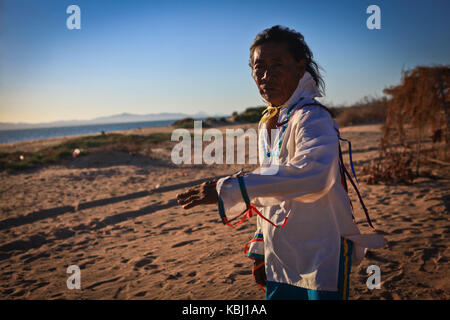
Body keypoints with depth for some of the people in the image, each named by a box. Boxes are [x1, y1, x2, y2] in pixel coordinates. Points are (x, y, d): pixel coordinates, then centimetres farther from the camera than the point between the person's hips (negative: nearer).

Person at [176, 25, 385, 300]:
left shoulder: (312, 118, -16)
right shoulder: (267, 125, 9)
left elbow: (313, 172, -37)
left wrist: (228, 190, -38)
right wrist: (260, 250, 17)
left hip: (323, 257, -7)